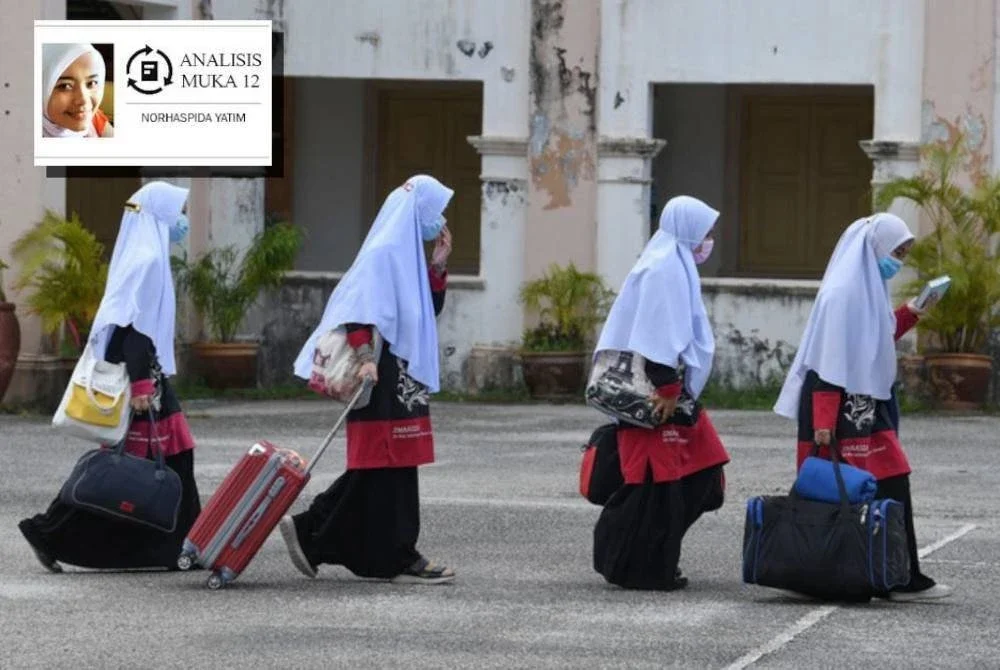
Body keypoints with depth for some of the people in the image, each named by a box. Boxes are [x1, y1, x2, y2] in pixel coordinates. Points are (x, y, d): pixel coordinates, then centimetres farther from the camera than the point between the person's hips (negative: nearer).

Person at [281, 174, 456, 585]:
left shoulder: (409, 253, 18)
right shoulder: (384, 252, -12)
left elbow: (430, 310, 23)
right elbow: (360, 309, -21)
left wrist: (437, 266, 11)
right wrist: (366, 358, -29)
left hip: (403, 377, 10)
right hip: (384, 376, -10)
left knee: (377, 467, 10)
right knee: (391, 465, -6)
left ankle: (310, 533, 14)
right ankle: (398, 559, -2)